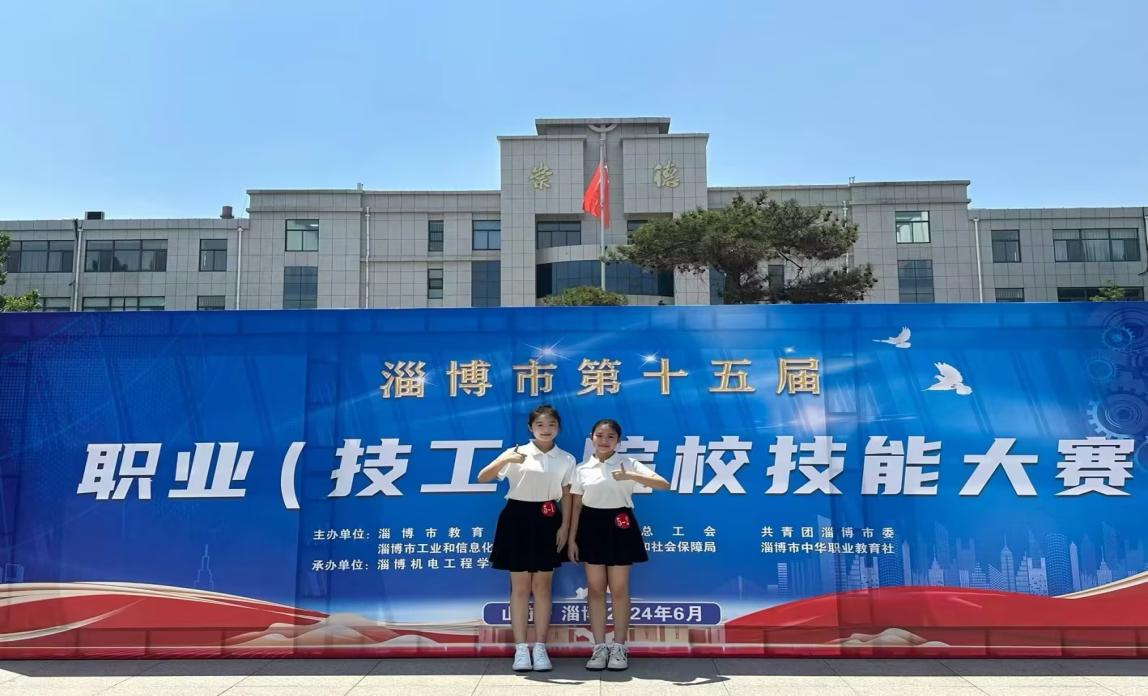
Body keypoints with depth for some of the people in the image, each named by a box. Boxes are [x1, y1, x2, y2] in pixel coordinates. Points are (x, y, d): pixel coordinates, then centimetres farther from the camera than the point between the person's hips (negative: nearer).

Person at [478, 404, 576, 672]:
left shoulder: (566, 459, 4)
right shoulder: (517, 453, -4)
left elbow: (566, 495, 7)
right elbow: (482, 478, -11)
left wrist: (565, 526, -3)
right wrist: (504, 460, -27)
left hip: (547, 521, 2)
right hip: (518, 518, -1)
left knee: (542, 586, 7)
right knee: (520, 587, 3)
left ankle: (540, 648, 14)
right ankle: (521, 649, 10)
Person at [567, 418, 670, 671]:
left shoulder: (629, 463, -4)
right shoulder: (582, 469, 4)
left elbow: (664, 484, -15)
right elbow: (576, 506, 6)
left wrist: (631, 476, -28)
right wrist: (572, 539, 1)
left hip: (619, 525, -2)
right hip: (592, 526, 2)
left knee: (619, 589, 3)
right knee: (595, 588, 5)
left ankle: (619, 648, 14)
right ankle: (599, 647, 14)